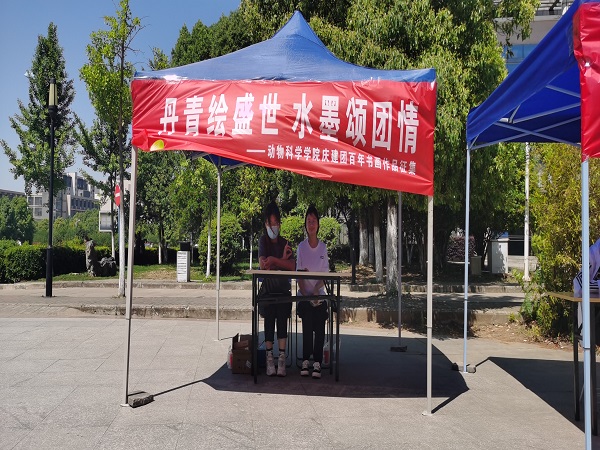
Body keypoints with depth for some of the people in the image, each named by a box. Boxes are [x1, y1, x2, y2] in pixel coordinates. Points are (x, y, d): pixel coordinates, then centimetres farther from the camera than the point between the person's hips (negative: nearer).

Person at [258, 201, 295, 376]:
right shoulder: (263, 240, 2)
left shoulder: (285, 243, 9)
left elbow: (292, 266, -4)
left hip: (283, 289, 2)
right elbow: (262, 264, -12)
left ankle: (282, 359, -2)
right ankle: (269, 359, 0)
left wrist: (274, 261, -12)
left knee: (282, 321, -4)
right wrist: (282, 260, -9)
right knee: (269, 321, -4)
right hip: (267, 288, -2)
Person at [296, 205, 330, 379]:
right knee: (307, 328, -8)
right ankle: (305, 361, 2)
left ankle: (317, 362, 0)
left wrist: (316, 290, -13)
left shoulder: (323, 247, 4)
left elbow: (325, 274, 2)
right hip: (305, 294, -1)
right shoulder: (301, 246, 1)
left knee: (320, 328, -6)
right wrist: (304, 293, -13)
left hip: (319, 294, 1)